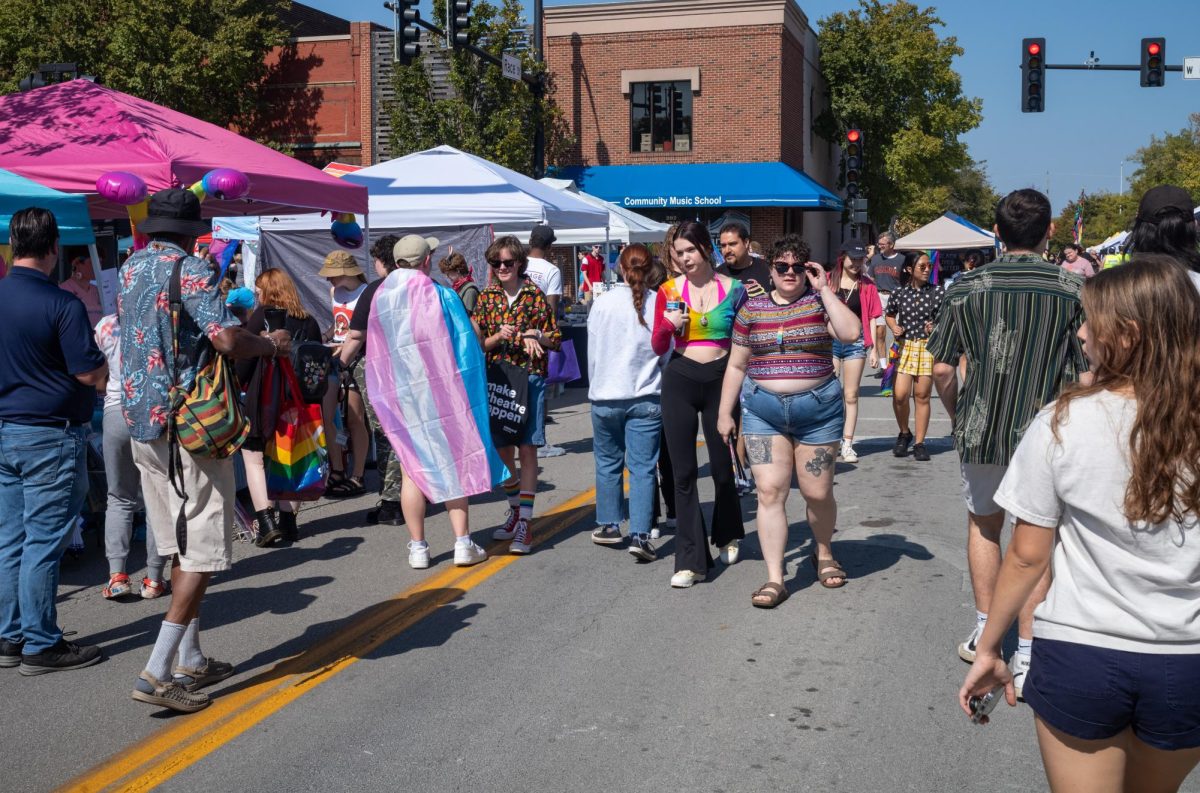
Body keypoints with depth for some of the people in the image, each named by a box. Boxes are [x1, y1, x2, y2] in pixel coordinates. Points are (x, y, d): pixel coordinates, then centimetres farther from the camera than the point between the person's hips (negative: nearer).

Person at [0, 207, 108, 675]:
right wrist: (103, 359, 3)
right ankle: (41, 645, 7)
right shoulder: (63, 304, -16)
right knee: (44, 543, 0)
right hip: (50, 435, -7)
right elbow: (91, 374, -16)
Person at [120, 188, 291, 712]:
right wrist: (272, 344, -4)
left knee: (178, 547, 16)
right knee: (204, 550, -3)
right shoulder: (190, 270, -13)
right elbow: (228, 341, -24)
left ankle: (191, 660, 22)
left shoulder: (129, 269, 12)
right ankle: (157, 672, -7)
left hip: (140, 421, 8)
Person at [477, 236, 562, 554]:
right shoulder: (487, 297, 7)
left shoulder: (535, 295, 0)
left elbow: (556, 339, 3)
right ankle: (515, 510, 28)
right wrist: (498, 337, -13)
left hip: (530, 378, -3)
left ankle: (525, 522, -5)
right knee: (503, 449, 10)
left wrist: (535, 335, -16)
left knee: (527, 449, -6)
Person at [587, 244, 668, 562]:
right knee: (643, 467, 3)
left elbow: (592, 351, 2)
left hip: (606, 397, 0)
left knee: (608, 463, 16)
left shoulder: (603, 302, -6)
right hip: (646, 397, 0)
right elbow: (667, 353, 1)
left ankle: (609, 525, 26)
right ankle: (640, 535, -4)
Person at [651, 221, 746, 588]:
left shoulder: (733, 289, -1)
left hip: (721, 380, 0)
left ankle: (728, 536, 38)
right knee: (684, 471, 0)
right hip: (680, 381, 1)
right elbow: (658, 347, 6)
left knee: (722, 467, 9)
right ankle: (691, 560, 5)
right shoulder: (669, 290, 1)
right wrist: (668, 326, -13)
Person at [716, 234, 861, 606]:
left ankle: (824, 554, 35)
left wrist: (824, 289, -13)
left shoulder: (819, 301, 1)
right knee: (770, 492, -6)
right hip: (763, 410, 1)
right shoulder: (752, 309, 6)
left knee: (818, 493, 6)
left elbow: (851, 333, -18)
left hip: (817, 408, -1)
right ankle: (774, 579, -1)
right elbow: (737, 365, 11)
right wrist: (725, 412, 9)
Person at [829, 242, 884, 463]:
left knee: (851, 396, 4)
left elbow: (872, 318, 5)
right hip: (830, 341, -1)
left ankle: (847, 444, 9)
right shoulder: (829, 281, 1)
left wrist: (874, 349, 1)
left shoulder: (867, 285, 4)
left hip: (856, 343, 1)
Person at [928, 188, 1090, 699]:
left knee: (984, 525, 23)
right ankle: (1026, 656, 11)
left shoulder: (968, 287, -4)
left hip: (981, 431, 1)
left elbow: (941, 368, -3)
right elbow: (1088, 375, -7)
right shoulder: (1072, 290, -6)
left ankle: (985, 632, 29)